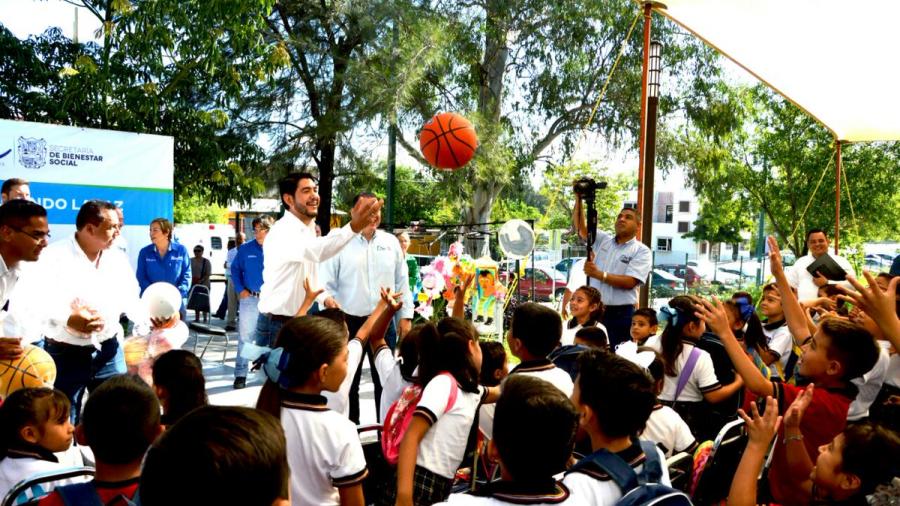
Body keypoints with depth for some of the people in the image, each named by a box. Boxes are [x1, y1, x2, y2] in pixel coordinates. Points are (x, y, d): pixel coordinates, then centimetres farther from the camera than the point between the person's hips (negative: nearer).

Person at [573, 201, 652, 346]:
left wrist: (599, 274, -17)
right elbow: (580, 227, 2)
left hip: (621, 314, -3)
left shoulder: (642, 251, -1)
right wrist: (579, 198, -8)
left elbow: (630, 282, -12)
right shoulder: (602, 240, 12)